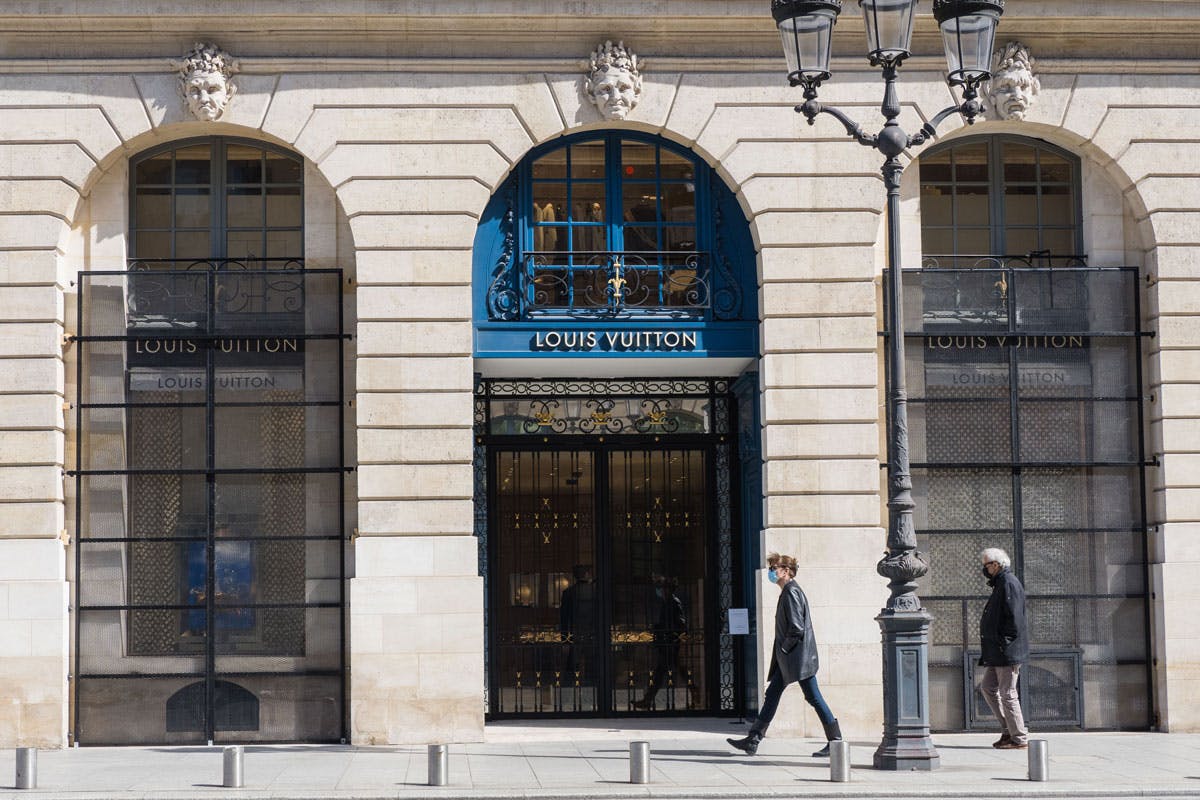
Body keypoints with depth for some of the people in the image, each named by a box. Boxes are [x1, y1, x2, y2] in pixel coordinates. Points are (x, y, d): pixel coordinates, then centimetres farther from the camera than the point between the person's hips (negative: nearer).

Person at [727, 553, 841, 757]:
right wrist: (781, 652, 16)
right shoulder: (787, 592, 16)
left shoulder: (792, 592, -14)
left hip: (798, 657, -10)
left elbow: (797, 628, -21)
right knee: (772, 695, 8)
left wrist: (784, 649, -12)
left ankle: (835, 741, 1)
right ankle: (753, 741, 9)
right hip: (788, 660, 10)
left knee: (813, 697, -5)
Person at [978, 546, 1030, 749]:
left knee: (1007, 694, -6)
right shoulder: (1000, 584, 18)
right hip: (997, 651, 11)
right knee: (988, 687, 13)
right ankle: (1008, 729, 17)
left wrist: (1006, 645, -21)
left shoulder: (1009, 583, -14)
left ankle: (1020, 738, 0)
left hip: (1008, 650, -11)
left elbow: (1014, 617, -21)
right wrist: (991, 649, 19)